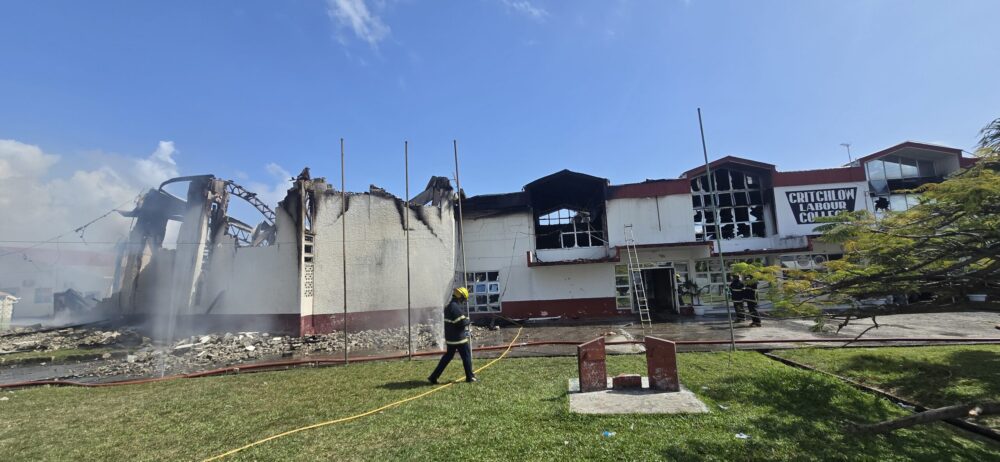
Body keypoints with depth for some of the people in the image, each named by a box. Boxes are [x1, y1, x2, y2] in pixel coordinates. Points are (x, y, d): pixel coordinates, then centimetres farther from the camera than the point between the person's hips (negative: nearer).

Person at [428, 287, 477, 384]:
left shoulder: (448, 306, 11)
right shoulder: (456, 307, -20)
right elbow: (461, 323, -23)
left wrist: (465, 321, 11)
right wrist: (468, 321, -4)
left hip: (450, 337, 9)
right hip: (459, 337, -9)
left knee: (448, 356, 16)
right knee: (466, 356, 5)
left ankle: (434, 376, 16)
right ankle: (470, 377, 15)